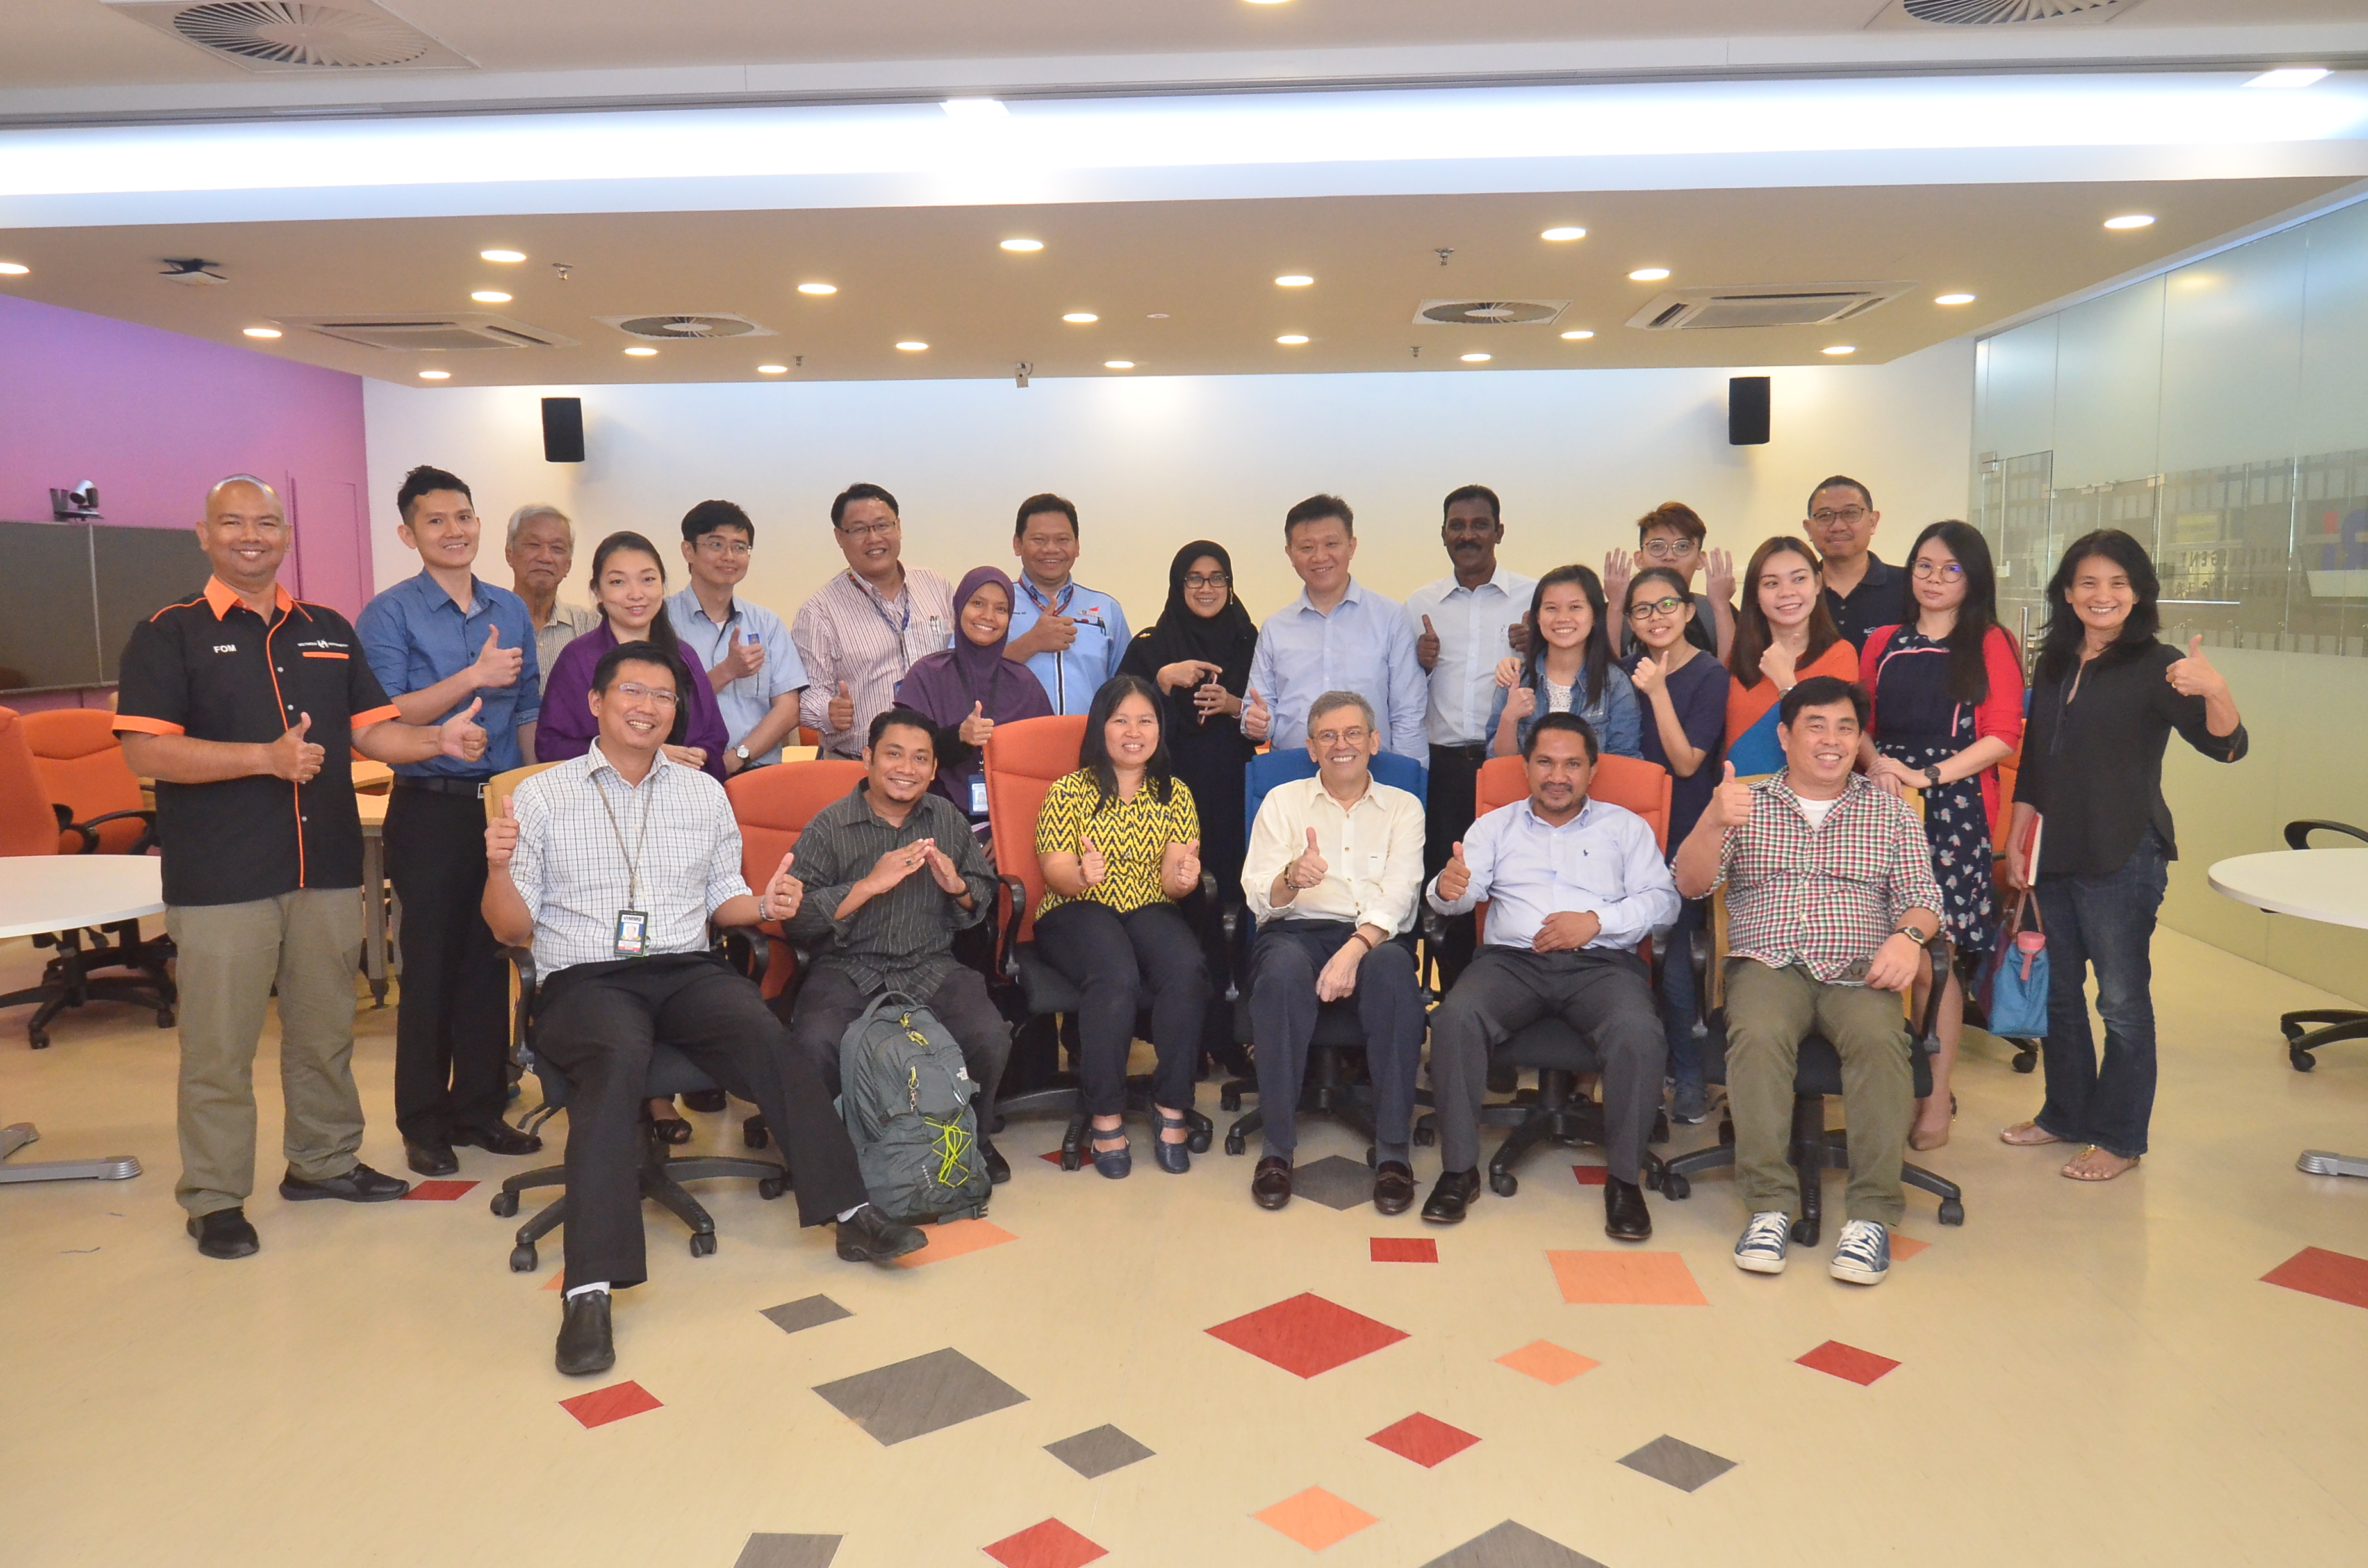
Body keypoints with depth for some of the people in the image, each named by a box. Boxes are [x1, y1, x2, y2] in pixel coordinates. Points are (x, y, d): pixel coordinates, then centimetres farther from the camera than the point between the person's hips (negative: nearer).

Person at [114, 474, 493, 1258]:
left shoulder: (329, 632, 12)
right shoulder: (169, 634, -3)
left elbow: (372, 729, 11)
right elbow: (145, 751, -12)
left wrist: (440, 739, -9)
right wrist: (268, 758, -22)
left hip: (328, 868, 5)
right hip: (220, 878, -5)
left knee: (325, 1030, 15)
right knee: (219, 1045, 2)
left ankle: (324, 1160, 31)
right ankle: (213, 1198, 14)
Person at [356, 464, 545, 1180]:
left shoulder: (512, 610, 10)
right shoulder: (389, 614, -4)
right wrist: (473, 678, -20)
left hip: (505, 804, 4)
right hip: (431, 807, -4)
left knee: (490, 960, 10)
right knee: (431, 966, 3)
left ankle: (481, 1108, 22)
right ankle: (424, 1123, 15)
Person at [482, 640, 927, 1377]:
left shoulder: (703, 792, 18)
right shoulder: (542, 796, 8)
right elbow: (514, 929, 7)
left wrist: (765, 904, -1)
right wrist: (499, 867, -14)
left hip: (685, 970, 3)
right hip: (584, 979, -3)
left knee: (767, 1034, -29)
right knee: (619, 1058, -36)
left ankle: (851, 1212, -24)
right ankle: (591, 1288, -39)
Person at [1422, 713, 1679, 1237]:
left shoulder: (1624, 826, 18)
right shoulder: (1496, 825, 20)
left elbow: (1663, 900, 7)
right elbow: (1466, 891, 6)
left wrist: (1596, 921, -9)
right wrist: (1447, 889, -20)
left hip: (1602, 962, 0)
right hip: (1512, 958, 1)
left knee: (1638, 1031, -32)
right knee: (1454, 1018, -30)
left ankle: (1625, 1179, -17)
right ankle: (1459, 1169, -18)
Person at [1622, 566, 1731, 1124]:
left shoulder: (1710, 676, -7)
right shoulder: (1629, 671, 8)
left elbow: (1686, 762, -15)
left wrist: (1658, 692, -21)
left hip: (1684, 833, -5)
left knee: (1674, 953, -7)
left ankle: (1689, 1076, 8)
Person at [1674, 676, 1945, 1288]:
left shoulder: (1890, 812, 19)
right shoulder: (1747, 805, 16)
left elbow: (1921, 897, 11)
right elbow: (1691, 884, 3)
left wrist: (1909, 935, -14)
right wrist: (1712, 823, -18)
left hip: (1859, 970, 1)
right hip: (1768, 964, 0)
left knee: (1879, 1038, -33)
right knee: (1758, 1034, -34)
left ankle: (1873, 1213, -27)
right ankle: (1771, 1204, -27)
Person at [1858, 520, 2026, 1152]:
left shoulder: (1991, 645, 7)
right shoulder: (1882, 643, 17)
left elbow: (2003, 735, -2)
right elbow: (1857, 721, 15)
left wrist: (1930, 776, -11)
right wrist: (1876, 763, -6)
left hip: (1957, 806, -3)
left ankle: (1937, 1099, 3)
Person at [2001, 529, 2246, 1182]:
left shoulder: (2156, 666, -8)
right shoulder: (2053, 666, 9)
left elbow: (2225, 746, -18)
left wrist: (2214, 692, -37)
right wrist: (2017, 841, 12)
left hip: (2124, 857, -6)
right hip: (2055, 854, 7)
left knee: (2122, 1000, 2)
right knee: (2058, 990, 17)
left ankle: (2120, 1137, 15)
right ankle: (2065, 1114, 32)